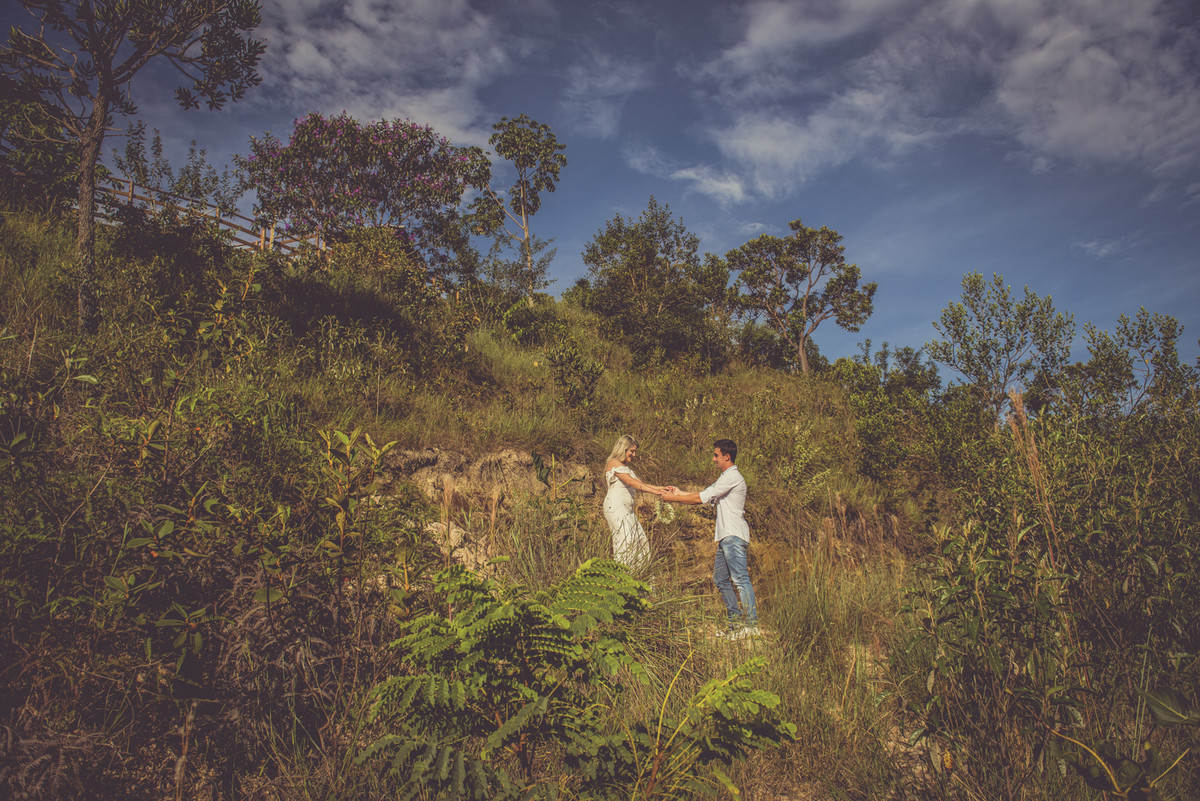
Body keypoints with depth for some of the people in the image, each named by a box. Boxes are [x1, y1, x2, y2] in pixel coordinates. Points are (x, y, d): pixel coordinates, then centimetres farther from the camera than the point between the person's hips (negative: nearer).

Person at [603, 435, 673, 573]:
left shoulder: (626, 467, 22)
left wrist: (662, 488, 4)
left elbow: (641, 483, 16)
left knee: (640, 539, 6)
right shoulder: (614, 463, -9)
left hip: (627, 509, 10)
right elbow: (632, 482, -20)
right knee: (626, 538, -18)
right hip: (615, 507, -10)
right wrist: (654, 491, -27)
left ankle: (636, 573, 11)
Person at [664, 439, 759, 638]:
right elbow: (706, 495, 24)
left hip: (734, 536, -11)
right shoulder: (726, 477, 22)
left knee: (740, 579, -13)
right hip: (726, 537, 11)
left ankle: (752, 624, -13)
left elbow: (702, 497, -12)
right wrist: (680, 493, 19)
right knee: (720, 579, 11)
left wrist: (674, 498, -4)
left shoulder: (732, 476, -11)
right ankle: (735, 622, 15)